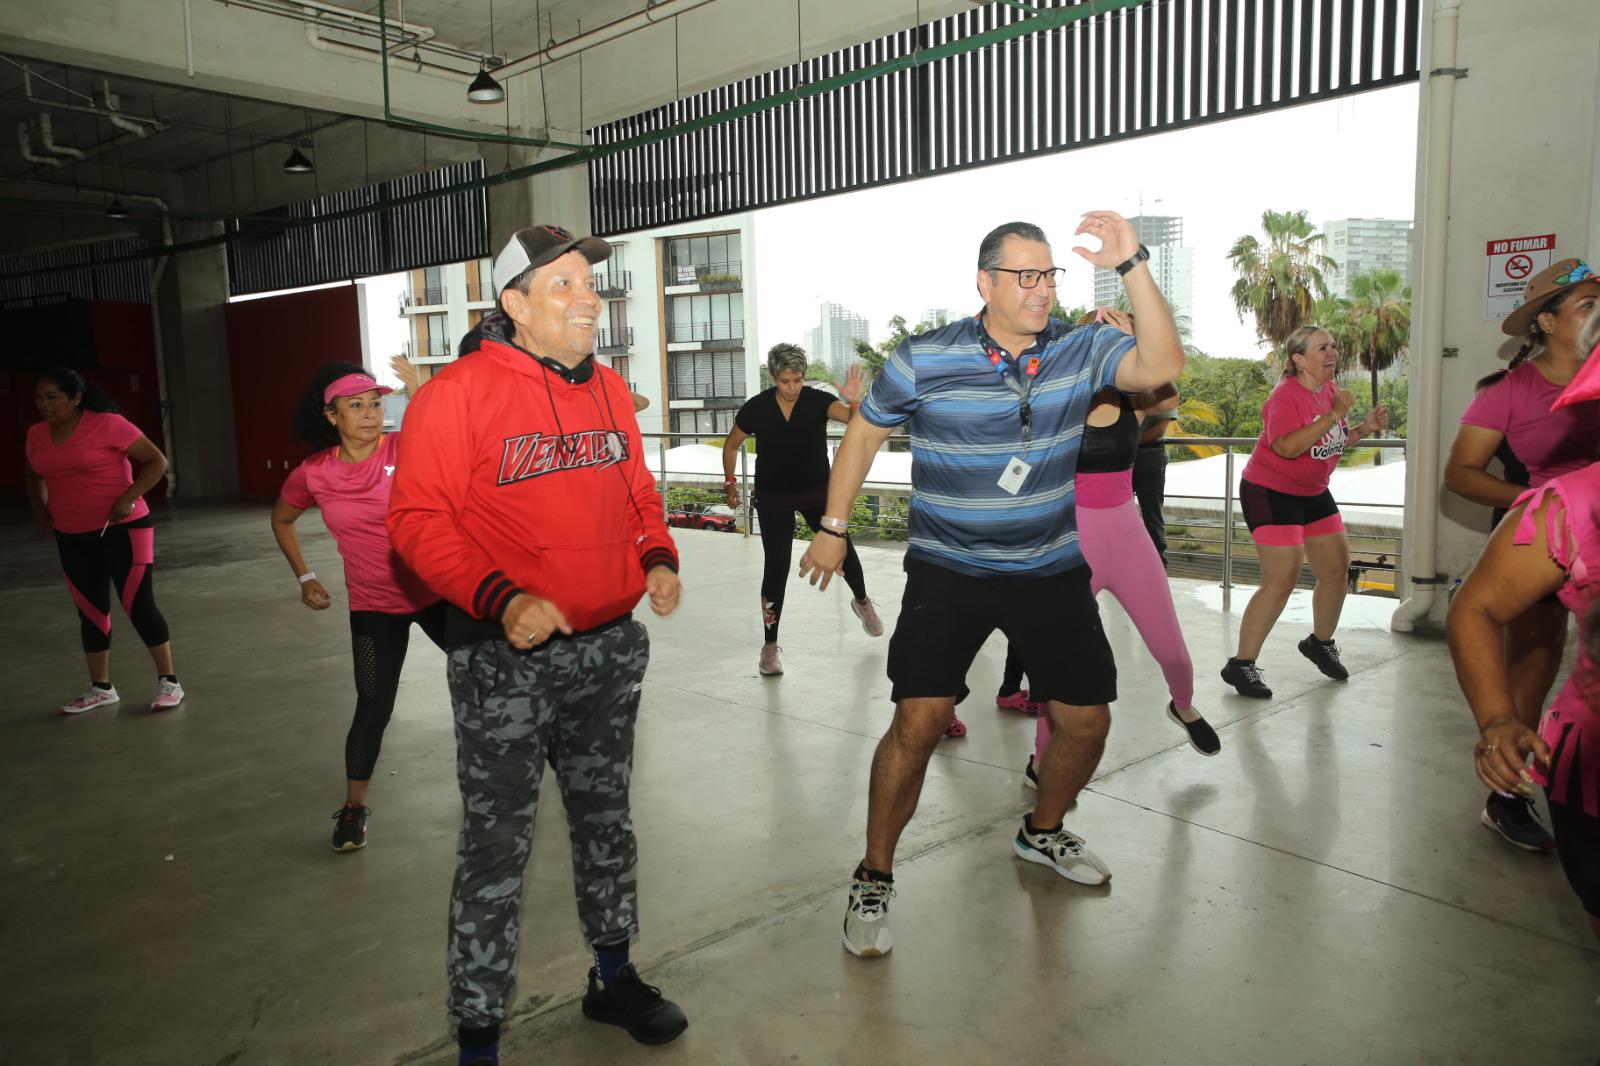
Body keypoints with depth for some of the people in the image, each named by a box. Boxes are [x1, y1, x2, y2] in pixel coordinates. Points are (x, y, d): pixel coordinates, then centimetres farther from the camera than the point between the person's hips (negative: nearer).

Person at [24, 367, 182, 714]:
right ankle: (101, 688, 24)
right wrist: (39, 508, 7)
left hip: (122, 529, -6)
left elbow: (157, 462, -10)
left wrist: (128, 497, -21)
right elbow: (33, 477, 25)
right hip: (71, 538, 6)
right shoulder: (37, 435, 6)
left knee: (138, 604, -6)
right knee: (90, 609, 12)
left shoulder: (108, 424, -12)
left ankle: (168, 681, 6)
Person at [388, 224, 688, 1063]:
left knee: (605, 816, 19)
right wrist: (499, 598, -24)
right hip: (506, 656, -6)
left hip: (609, 648, 6)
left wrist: (659, 558, -1)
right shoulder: (459, 392, -11)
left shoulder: (609, 389, 8)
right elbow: (417, 517, -14)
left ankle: (612, 977, 40)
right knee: (497, 845, 2)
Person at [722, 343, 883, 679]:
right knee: (776, 567, -5)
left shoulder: (818, 400, -17)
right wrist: (730, 482, -4)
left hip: (817, 491, 1)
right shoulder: (756, 408, -15)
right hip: (773, 497, -1)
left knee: (841, 548, 1)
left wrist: (854, 401, -52)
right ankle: (770, 645, 5)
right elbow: (731, 445, 1)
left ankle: (862, 602, 35)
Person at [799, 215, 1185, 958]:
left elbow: (1161, 366, -20)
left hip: (1052, 572, 4)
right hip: (948, 574, -3)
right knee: (918, 721, -15)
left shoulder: (1079, 352, -3)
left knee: (1086, 721, 9)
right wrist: (832, 529, 5)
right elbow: (864, 433, 3)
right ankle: (874, 879, 5)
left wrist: (1132, 267, -27)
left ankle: (1043, 833, 39)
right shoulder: (924, 361, -10)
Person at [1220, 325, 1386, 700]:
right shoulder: (1285, 397, -20)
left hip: (1313, 492, 9)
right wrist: (1333, 414, -32)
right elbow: (1287, 447, -35)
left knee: (1337, 570, 14)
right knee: (1281, 581, -14)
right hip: (1271, 491, -9)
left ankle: (1320, 642, 38)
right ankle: (1241, 665, -6)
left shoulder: (1330, 390, 6)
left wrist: (1363, 429, 1)